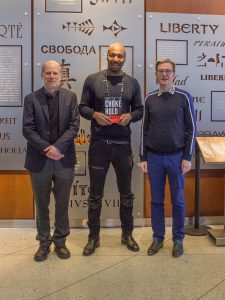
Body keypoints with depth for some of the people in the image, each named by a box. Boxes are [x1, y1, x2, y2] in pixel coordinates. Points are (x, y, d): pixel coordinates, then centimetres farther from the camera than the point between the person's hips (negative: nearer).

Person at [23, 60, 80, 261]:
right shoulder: (31, 98, 2)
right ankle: (44, 243, 27)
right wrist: (47, 149, -16)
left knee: (62, 204, 11)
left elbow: (74, 125, -3)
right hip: (39, 160, 0)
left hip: (64, 159, 1)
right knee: (42, 205, 11)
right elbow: (28, 129, -5)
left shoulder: (70, 96, 5)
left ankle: (60, 241, 28)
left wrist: (58, 147, -15)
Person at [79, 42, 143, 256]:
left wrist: (130, 116, -11)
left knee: (126, 193, 12)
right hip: (98, 144, -1)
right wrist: (94, 115, -16)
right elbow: (82, 108, 4)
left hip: (123, 145, 2)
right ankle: (93, 237, 24)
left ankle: (127, 234, 31)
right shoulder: (92, 80, 1)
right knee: (95, 194, 8)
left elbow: (140, 110, 10)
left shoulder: (132, 83, 6)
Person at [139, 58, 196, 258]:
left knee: (178, 201, 8)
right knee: (156, 200, 10)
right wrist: (143, 157, 5)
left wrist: (187, 157, -7)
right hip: (154, 157, 2)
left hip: (176, 157, -2)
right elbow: (145, 129, 8)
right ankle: (158, 238, 24)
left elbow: (191, 129, -1)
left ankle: (178, 240, 23)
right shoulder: (150, 98, 6)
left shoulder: (184, 97, -1)